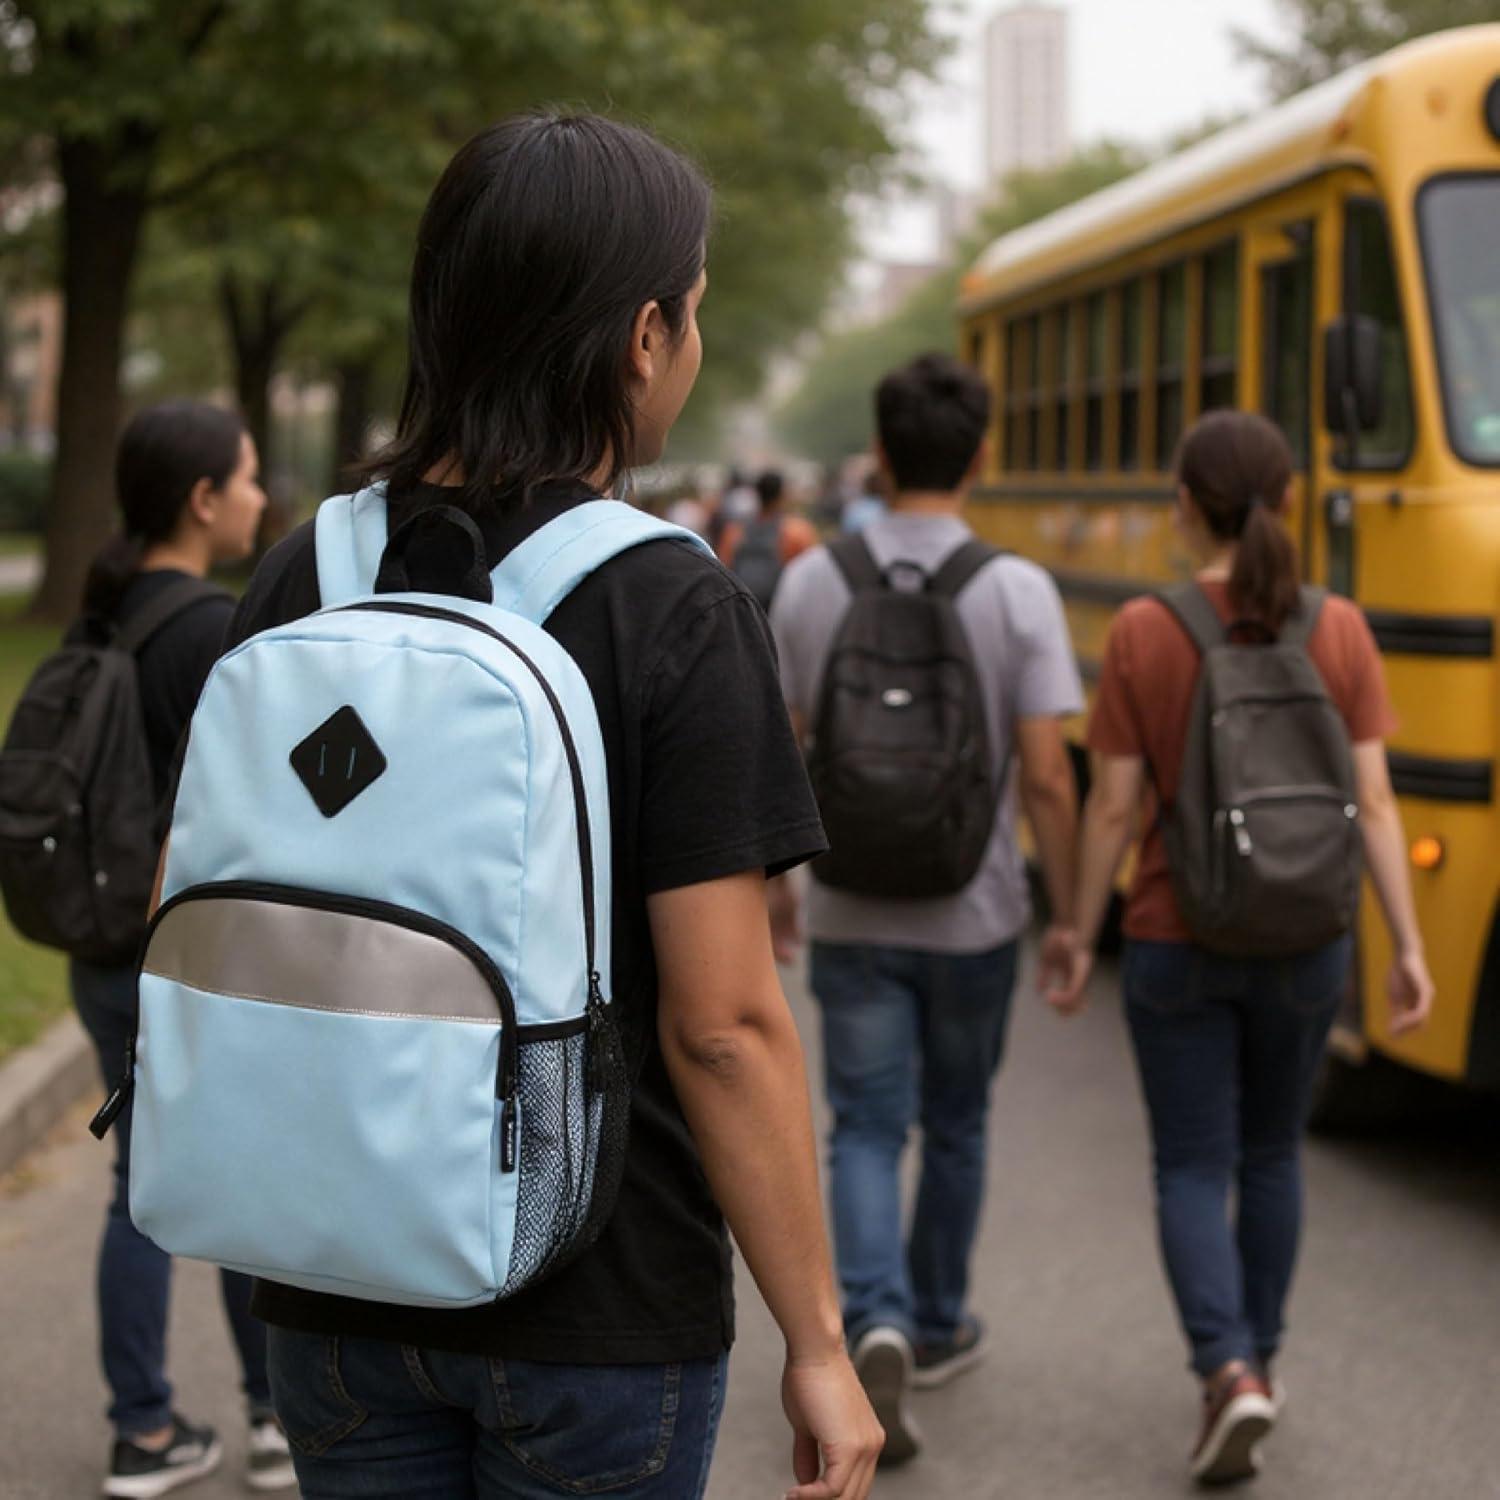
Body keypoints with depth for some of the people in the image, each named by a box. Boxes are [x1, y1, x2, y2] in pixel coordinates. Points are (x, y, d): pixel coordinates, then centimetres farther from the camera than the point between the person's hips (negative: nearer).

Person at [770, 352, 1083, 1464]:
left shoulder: (812, 582, -5)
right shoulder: (1018, 591, -11)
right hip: (973, 914, -1)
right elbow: (1046, 775, -14)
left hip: (851, 912, 1)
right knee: (955, 1125, 18)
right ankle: (936, 1326, 32)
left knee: (869, 1131, 7)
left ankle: (878, 1326, -14)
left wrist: (774, 880, 15)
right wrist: (1065, 912, -3)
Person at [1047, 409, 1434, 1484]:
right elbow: (1374, 802, -7)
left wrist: (1081, 944, 2)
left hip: (1177, 943, -2)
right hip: (1305, 946, 2)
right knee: (1271, 1153, 22)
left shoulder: (1142, 632, -10)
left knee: (1192, 1169, 7)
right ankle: (1259, 1357, 34)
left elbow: (1115, 807, -8)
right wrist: (1409, 946, -2)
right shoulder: (1339, 630, -5)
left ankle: (1229, 1373, -12)